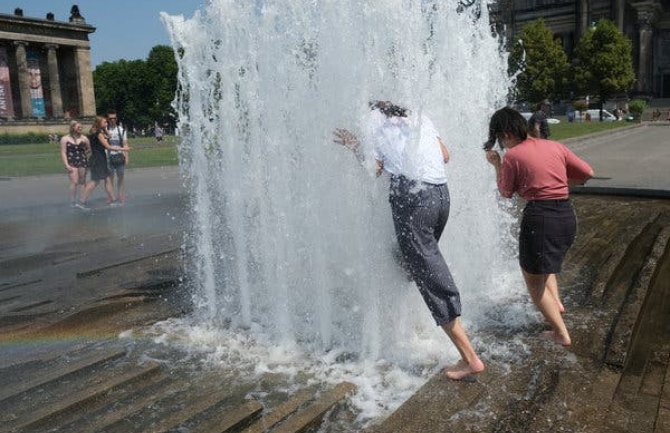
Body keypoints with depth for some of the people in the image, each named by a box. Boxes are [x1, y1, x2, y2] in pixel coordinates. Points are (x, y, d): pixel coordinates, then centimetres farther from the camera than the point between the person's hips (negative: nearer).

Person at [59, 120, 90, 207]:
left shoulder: (84, 138, 8)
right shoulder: (65, 139, 1)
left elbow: (89, 149, 17)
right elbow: (63, 153, -2)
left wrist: (83, 153, 1)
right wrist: (66, 165, -10)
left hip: (82, 162, 3)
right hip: (71, 163, -3)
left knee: (82, 182, 7)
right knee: (74, 182, -11)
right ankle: (73, 201, -3)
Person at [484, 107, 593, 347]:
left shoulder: (512, 156, -7)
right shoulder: (554, 146, 8)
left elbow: (506, 193, 5)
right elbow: (587, 173, 9)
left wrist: (497, 165, 16)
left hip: (540, 217, -7)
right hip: (567, 215, 7)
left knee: (533, 279, 9)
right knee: (546, 264, 35)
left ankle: (561, 333, 10)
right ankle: (556, 302, 23)